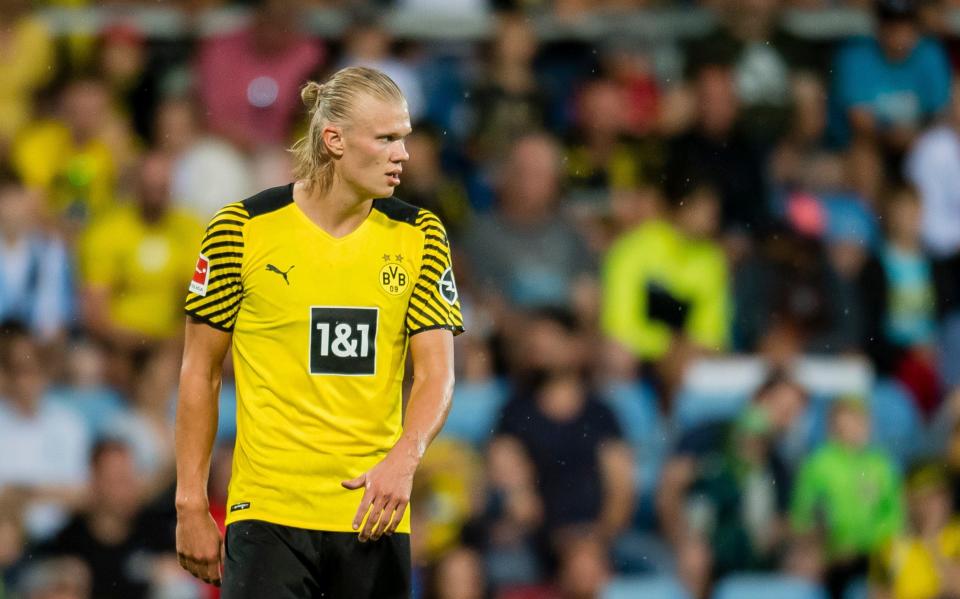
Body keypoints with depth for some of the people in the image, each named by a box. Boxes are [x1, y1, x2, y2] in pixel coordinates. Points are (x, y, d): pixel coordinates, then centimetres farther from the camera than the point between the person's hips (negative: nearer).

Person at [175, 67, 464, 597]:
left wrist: (404, 458, -20)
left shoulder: (418, 235, 5)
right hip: (268, 511, -3)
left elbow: (436, 373, 0)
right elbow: (199, 374, 3)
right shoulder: (243, 229, -3)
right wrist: (191, 505, -1)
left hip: (375, 514, 3)